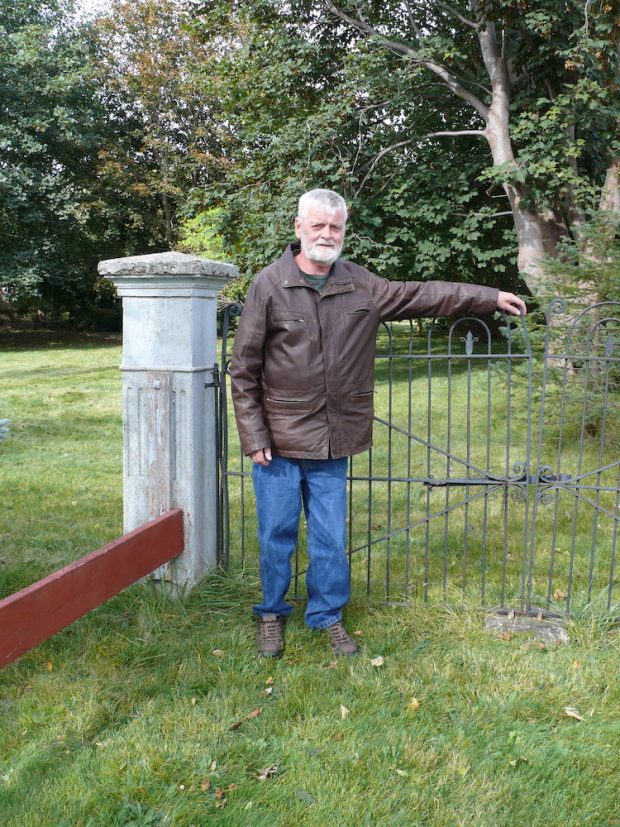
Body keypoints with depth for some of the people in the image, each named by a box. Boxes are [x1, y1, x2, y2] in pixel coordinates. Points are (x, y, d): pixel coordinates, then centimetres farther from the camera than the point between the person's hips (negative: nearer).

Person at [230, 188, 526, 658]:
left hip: (332, 441, 3)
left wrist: (489, 297, 13)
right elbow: (244, 368, -5)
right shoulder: (270, 285, -7)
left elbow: (422, 295, 14)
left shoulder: (360, 285, 5)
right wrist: (253, 434, -8)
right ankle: (273, 614, 28)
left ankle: (329, 615, 28)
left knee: (331, 537, 10)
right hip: (279, 439, -3)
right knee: (277, 533, 8)